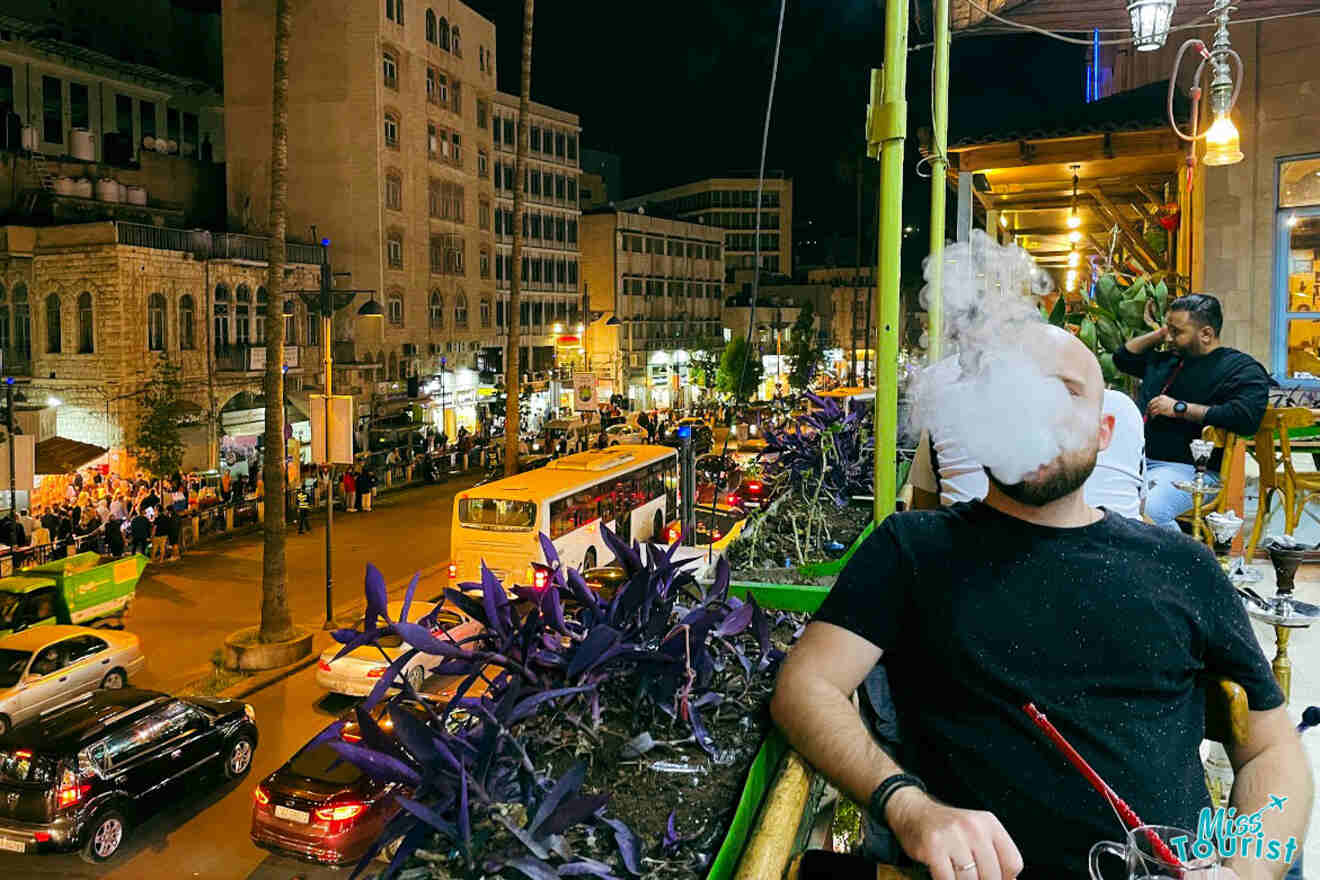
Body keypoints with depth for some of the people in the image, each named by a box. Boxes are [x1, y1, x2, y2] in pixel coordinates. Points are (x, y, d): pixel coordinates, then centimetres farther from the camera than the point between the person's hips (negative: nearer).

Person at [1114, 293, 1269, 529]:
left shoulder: (1241, 368, -1)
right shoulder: (1166, 359, 23)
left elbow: (1246, 417, -19)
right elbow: (1123, 357, 38)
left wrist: (1180, 408, -13)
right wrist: (1157, 333, 21)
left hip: (1187, 468, -7)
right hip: (1134, 457, 7)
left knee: (1146, 509, -37)